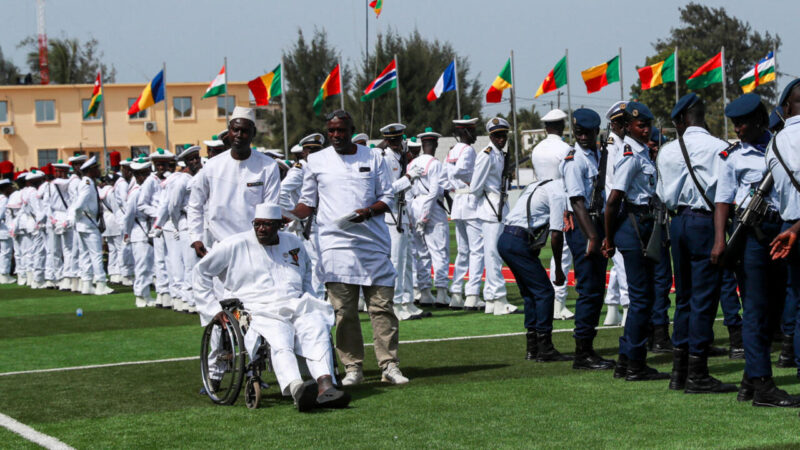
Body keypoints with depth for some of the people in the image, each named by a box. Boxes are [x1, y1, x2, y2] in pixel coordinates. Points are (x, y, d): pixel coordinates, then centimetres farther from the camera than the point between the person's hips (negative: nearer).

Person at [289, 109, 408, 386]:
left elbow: (387, 196, 10)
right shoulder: (316, 161, 11)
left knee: (382, 306, -2)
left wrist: (369, 211, -10)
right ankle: (353, 367, 4)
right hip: (336, 244, 0)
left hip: (373, 242, 0)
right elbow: (308, 202, 15)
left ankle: (389, 365, 2)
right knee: (344, 311, -3)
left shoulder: (373, 157, 10)